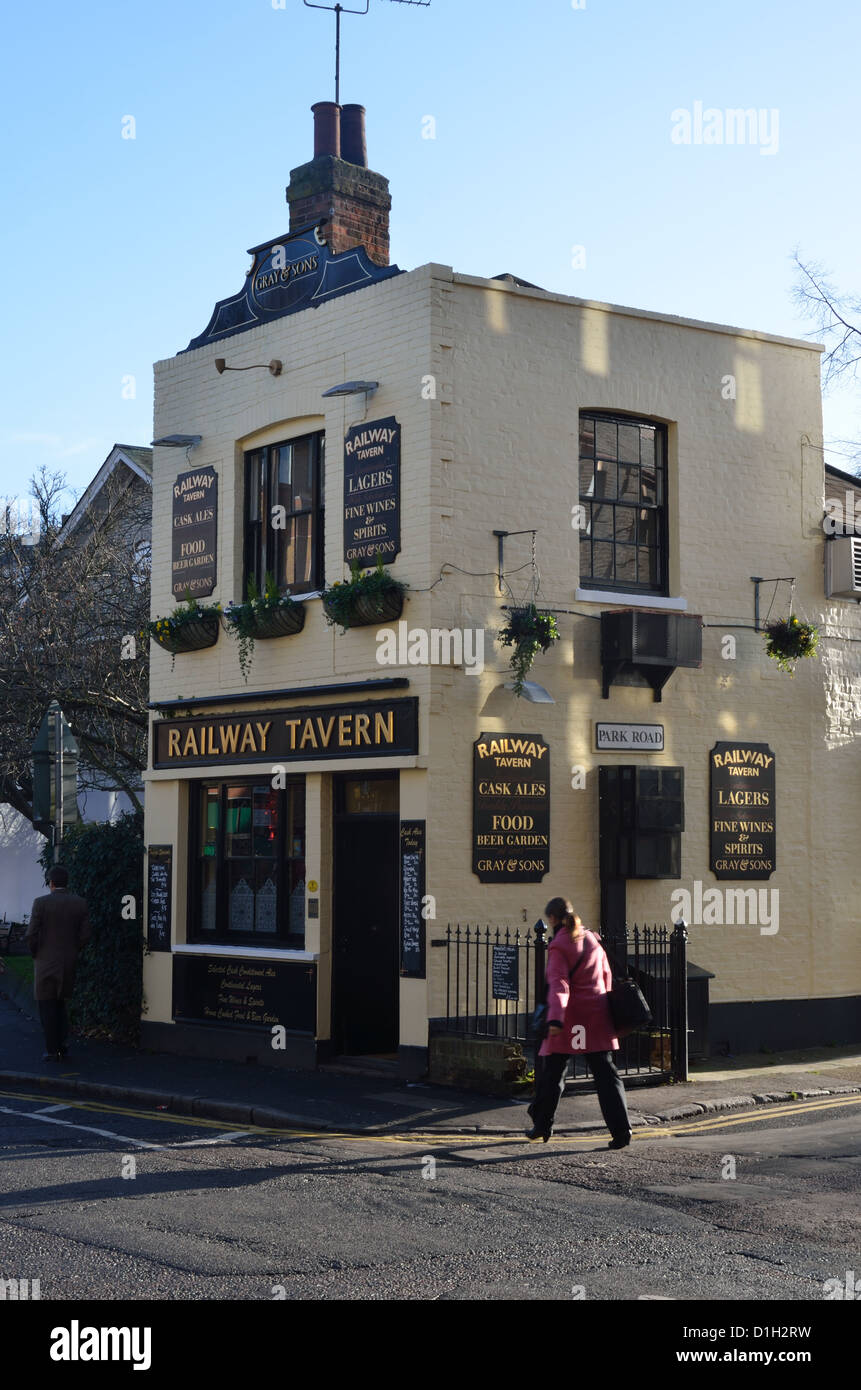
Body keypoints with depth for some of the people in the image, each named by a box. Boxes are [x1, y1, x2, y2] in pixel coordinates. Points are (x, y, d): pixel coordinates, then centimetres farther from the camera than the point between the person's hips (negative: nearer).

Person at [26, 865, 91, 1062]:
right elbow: (85, 935, -1)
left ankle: (52, 1050, 4)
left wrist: (35, 954, 5)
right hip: (70, 963, 4)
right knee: (59, 1003, 19)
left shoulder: (41, 903, -11)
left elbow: (31, 935, -12)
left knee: (47, 1007, 4)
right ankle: (61, 1045, 18)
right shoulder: (80, 903, 0)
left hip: (46, 963, -4)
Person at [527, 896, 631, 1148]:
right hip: (597, 1014, 5)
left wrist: (555, 1019, -29)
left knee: (551, 1071, 10)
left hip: (570, 1016, -5)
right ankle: (621, 1130, -8)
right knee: (605, 1071, 2)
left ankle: (542, 1125, 20)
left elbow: (559, 985, -20)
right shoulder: (592, 939, 11)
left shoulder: (558, 947, -9)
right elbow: (606, 977, 19)